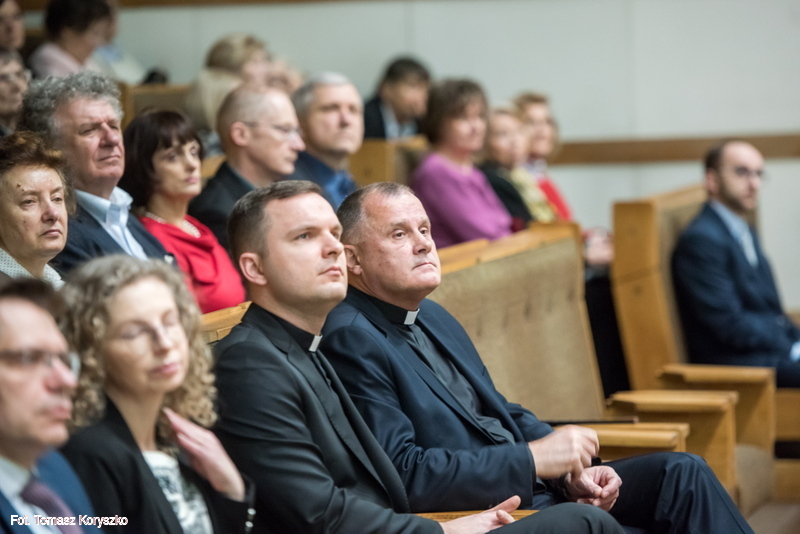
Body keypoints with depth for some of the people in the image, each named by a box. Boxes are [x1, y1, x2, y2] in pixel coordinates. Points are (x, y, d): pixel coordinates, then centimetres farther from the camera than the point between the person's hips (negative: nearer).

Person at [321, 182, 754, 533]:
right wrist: (534, 458, -19)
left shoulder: (433, 318, 14)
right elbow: (403, 474, -24)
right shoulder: (349, 339, -15)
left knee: (681, 473, -4)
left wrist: (569, 467, 1)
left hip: (538, 488, 9)